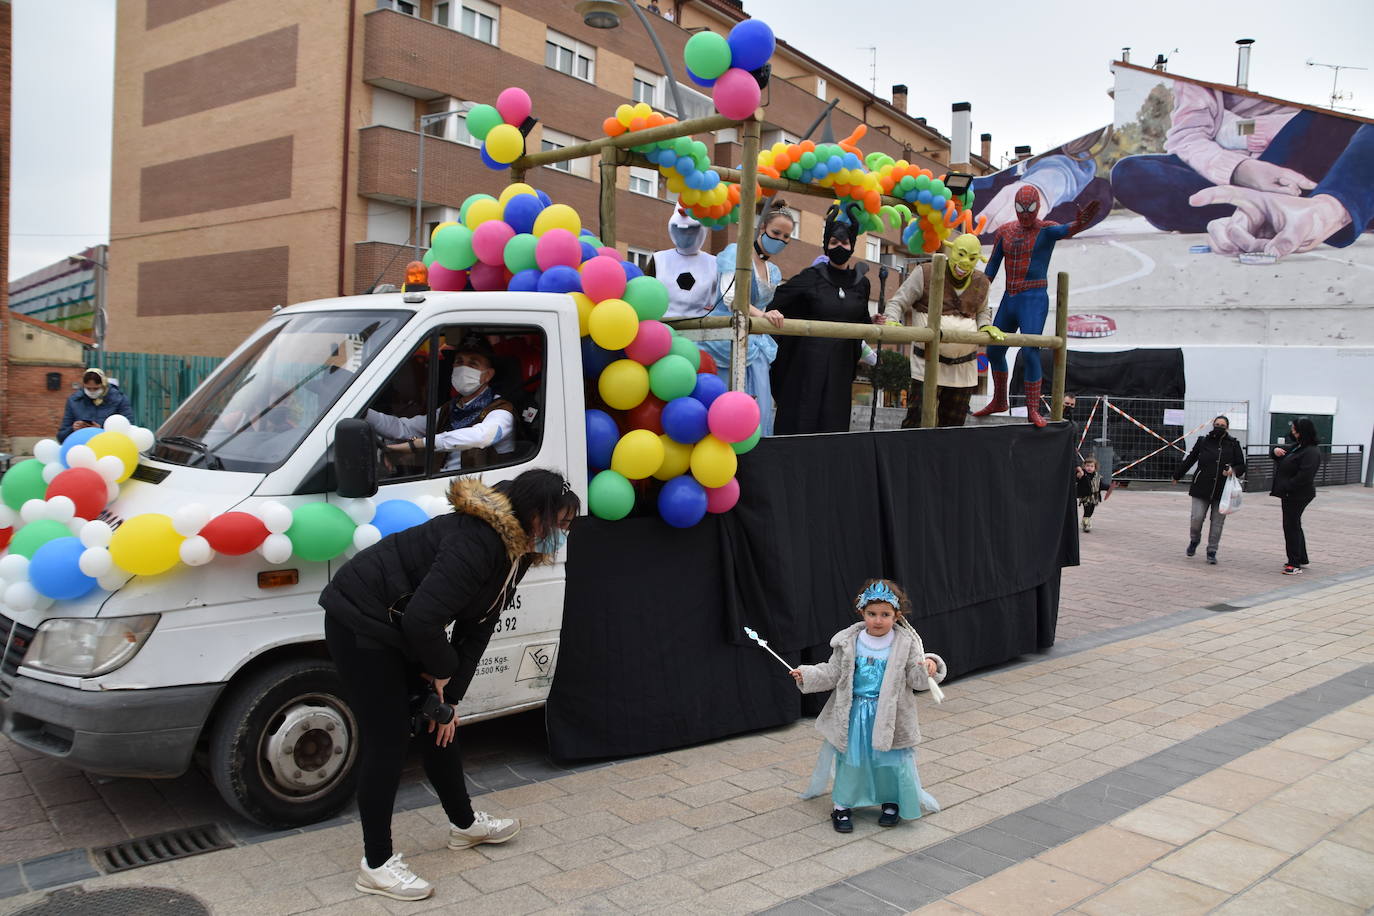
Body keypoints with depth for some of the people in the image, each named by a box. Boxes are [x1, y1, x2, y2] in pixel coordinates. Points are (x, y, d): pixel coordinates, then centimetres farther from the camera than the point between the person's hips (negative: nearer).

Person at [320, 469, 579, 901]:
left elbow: (476, 628, 4)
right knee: (387, 740, -5)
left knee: (439, 726, 16)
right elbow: (421, 620, -34)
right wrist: (442, 672, -15)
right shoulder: (477, 542, -31)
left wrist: (449, 695, 0)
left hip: (400, 627, 10)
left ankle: (464, 824, 35)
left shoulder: (514, 553, 1)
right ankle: (376, 865, 9)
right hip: (360, 620, -9)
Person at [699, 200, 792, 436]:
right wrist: (760, 315, -33)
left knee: (760, 410, -2)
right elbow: (730, 295, -19)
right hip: (726, 342, -7)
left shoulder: (774, 272, 20)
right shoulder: (736, 252, -2)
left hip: (754, 345, 7)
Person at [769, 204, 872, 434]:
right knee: (800, 420, -3)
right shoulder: (811, 277, -2)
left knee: (833, 424, 4)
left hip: (841, 364, 4)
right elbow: (773, 300, -4)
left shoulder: (861, 282, 9)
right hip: (809, 361, -4)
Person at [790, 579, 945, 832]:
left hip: (890, 715, -1)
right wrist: (806, 675, -9)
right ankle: (843, 806, 27)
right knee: (850, 758, 9)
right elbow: (832, 673, 3)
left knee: (892, 760, 8)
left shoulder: (906, 643, -9)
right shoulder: (849, 642, -5)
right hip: (854, 714, 1)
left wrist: (928, 668, -30)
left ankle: (892, 802, 34)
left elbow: (916, 679, -9)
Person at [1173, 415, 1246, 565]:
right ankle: (1194, 541, 22)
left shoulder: (1233, 444, 4)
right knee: (1196, 518, -8)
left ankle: (1212, 552, 17)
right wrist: (1177, 476, 24)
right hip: (1201, 488, 0)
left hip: (1222, 490, 0)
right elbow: (1189, 460, 15)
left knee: (1217, 522, 4)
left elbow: (1242, 467, 8)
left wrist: (1233, 470, -15)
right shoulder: (1203, 441, 4)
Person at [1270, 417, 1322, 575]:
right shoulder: (1297, 446, 13)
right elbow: (1283, 460, 26)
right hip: (1290, 494, 10)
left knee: (1291, 526, -7)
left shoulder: (1311, 452, -19)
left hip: (1297, 495, -10)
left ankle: (1295, 564, -3)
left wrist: (1286, 488, -23)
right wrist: (1276, 452, 3)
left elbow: (1304, 476, -26)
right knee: (1294, 526, 18)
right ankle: (1301, 559, 30)